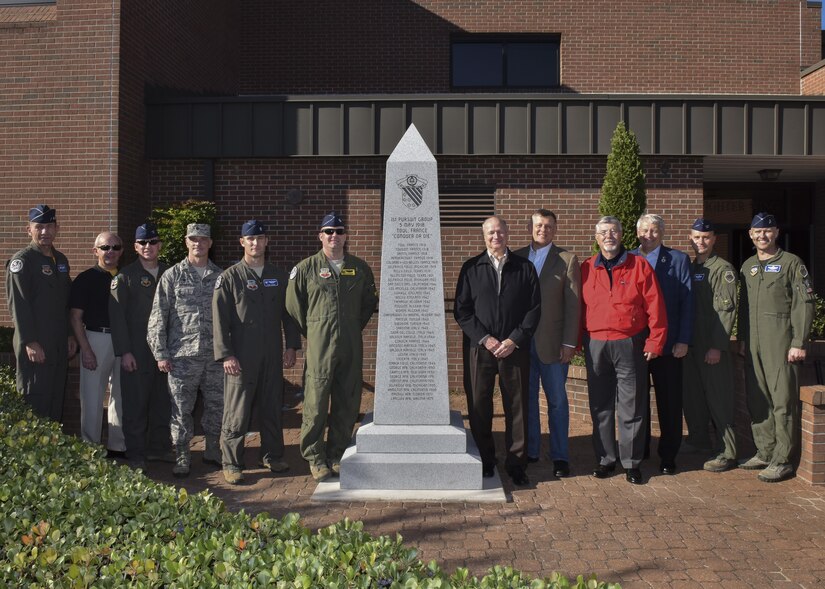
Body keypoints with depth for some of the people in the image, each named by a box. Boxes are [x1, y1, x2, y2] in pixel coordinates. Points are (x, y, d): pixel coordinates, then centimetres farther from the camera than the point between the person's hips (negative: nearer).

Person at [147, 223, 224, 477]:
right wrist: (160, 353, -5)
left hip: (215, 354, 3)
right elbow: (158, 317, 0)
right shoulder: (172, 276, 1)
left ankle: (213, 452, 27)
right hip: (182, 356, -2)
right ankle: (181, 458, 16)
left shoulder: (220, 277, 8)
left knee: (216, 406, 10)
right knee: (181, 409, 3)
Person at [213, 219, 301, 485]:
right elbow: (220, 319, -5)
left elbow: (288, 313, 14)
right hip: (241, 357, -3)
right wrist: (226, 355, -11)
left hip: (272, 356, 4)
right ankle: (231, 463, 10)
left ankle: (272, 456, 24)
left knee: (272, 408, 11)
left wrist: (291, 346, 6)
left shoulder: (279, 277, 11)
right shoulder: (229, 277, -1)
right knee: (236, 413, 0)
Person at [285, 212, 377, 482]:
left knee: (348, 404, 8)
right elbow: (294, 306, 5)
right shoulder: (305, 268, 1)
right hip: (318, 347, -3)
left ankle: (337, 455, 23)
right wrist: (312, 332, 6)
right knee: (316, 404, -2)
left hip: (351, 348, 3)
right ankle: (315, 457, 12)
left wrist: (355, 327, 13)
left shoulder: (360, 268, 9)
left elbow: (369, 302, 20)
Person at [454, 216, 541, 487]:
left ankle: (516, 463, 16)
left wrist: (514, 340, -7)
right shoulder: (471, 268, 6)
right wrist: (485, 338, -9)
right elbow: (461, 310, 1)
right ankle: (484, 462, 18)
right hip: (479, 347, 0)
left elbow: (534, 309, 3)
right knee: (479, 407, 4)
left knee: (516, 407, 5)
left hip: (515, 349, 0)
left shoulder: (524, 267, 6)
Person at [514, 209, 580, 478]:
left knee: (557, 401, 5)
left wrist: (569, 343, -9)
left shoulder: (567, 260, 1)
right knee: (526, 398, 10)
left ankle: (560, 456, 13)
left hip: (552, 342, -2)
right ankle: (530, 451, 22)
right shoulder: (516, 258, 9)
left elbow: (573, 304, -4)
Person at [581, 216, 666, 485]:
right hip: (595, 345, 2)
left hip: (630, 345, -2)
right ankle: (605, 458, 20)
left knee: (631, 407, 2)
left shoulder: (639, 266, 2)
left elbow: (655, 306, -1)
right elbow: (579, 307, 11)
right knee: (600, 406, 9)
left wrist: (654, 341, -6)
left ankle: (632, 462, 12)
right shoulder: (586, 269, 9)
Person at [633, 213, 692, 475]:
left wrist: (683, 340, -9)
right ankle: (639, 451, 24)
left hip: (668, 343, -2)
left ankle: (668, 455, 14)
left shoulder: (678, 260, 3)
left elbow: (687, 302, -1)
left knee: (669, 402, 4)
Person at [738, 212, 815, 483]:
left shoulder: (791, 263, -2)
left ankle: (782, 461, 1)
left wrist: (798, 343, -12)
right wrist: (742, 339, 14)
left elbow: (804, 305, -7)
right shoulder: (747, 266, 16)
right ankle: (764, 453, 20)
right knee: (757, 401, 9)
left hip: (780, 343, -6)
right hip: (753, 345, 6)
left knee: (783, 401, -5)